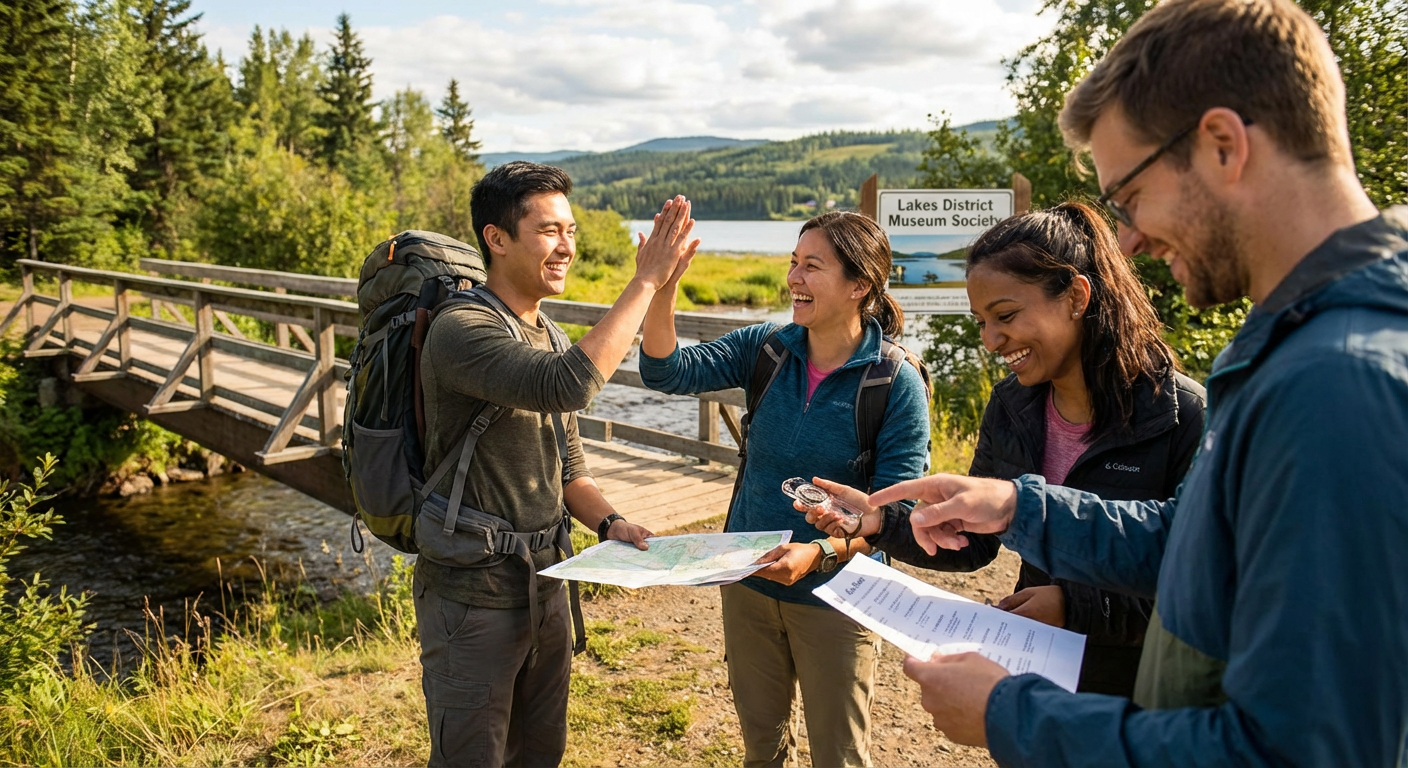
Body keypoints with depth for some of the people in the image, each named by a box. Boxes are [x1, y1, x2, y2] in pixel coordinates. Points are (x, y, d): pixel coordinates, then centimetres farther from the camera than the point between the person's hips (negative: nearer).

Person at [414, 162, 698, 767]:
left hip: (545, 582, 8)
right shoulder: (460, 329, -20)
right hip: (473, 597, -8)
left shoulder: (549, 334, 8)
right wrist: (646, 283, -32)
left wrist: (607, 523, -6)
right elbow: (568, 387, -38)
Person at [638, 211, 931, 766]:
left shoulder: (897, 384, -17)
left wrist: (821, 552, -32)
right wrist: (661, 287, -29)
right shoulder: (765, 348, -4)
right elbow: (668, 373, -14)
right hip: (748, 582, 4)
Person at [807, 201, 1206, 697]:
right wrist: (880, 521, -13)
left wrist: (1075, 607, -29)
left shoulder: (1183, 416, -20)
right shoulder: (1009, 408, -2)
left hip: (1139, 693, -5)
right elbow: (974, 543, 2)